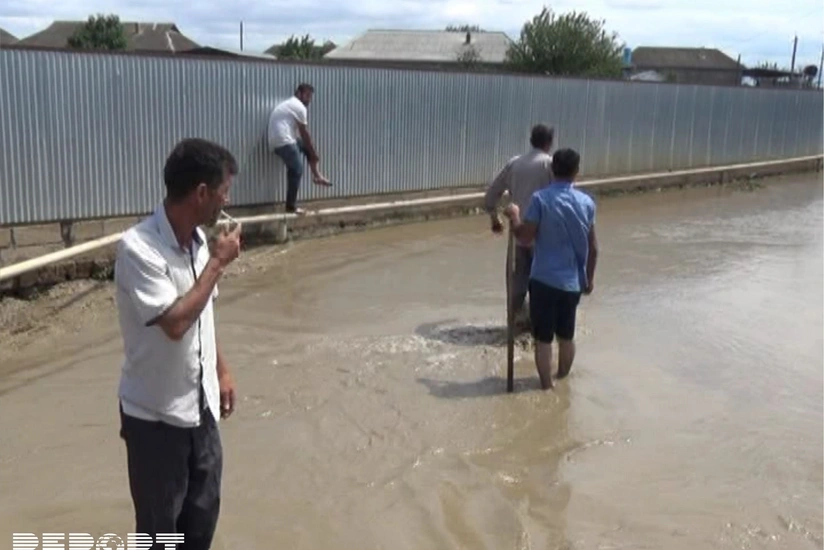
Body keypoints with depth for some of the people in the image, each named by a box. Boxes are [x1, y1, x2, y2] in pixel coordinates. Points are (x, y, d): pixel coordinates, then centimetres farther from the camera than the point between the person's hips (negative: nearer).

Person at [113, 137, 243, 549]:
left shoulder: (198, 241, 1)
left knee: (203, 514, 20)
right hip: (154, 414, -7)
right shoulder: (137, 248, -24)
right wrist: (218, 263, -21)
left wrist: (221, 371, 17)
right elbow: (175, 322, -30)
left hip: (201, 406, 7)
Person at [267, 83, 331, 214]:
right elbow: (305, 134, -5)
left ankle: (316, 175, 16)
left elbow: (301, 133, 27)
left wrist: (312, 151, 26)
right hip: (284, 142, -10)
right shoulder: (300, 107, -6)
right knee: (296, 171, -6)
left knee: (308, 146, 22)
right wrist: (314, 154, 3)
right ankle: (291, 206, -3)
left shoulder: (289, 104, 26)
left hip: (277, 142, 10)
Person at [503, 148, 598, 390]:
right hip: (573, 281, 4)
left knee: (543, 339, 6)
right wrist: (590, 278, 17)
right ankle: (563, 381, 34)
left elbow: (525, 237, -12)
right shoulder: (587, 202, 1)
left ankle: (547, 387, 11)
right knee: (567, 336, 19)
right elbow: (593, 247, 5)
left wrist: (514, 216, 6)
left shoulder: (540, 198, -12)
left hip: (544, 279, -4)